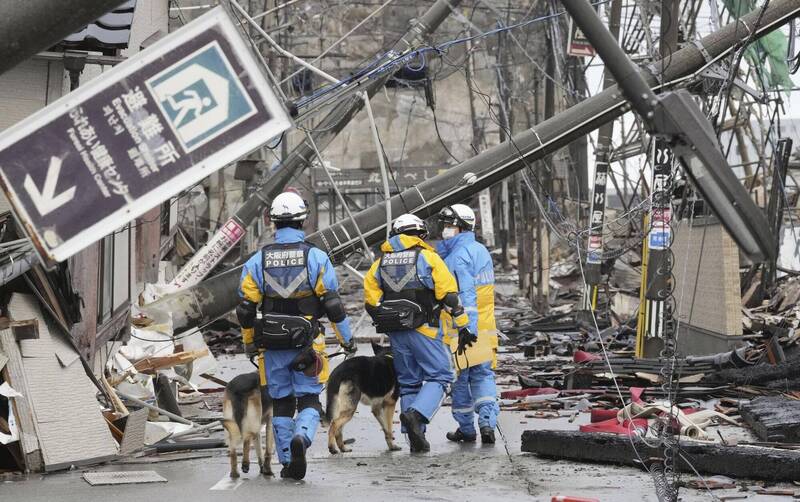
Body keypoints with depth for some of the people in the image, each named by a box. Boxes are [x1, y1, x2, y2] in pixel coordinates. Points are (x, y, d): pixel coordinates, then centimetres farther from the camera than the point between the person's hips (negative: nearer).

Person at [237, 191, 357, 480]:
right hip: (306, 344, -2)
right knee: (309, 400, 5)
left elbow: (246, 309, 3)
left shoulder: (257, 260, 0)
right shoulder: (316, 257, -6)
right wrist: (347, 339, 5)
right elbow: (333, 304, -6)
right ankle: (302, 437, -25)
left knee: (281, 403, 13)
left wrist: (249, 343, 17)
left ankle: (288, 463, 13)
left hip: (273, 346, 2)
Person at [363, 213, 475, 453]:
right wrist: (463, 326, -1)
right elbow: (449, 295, -6)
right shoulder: (427, 257, -1)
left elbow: (371, 302, 11)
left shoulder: (380, 263, 12)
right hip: (423, 330, -5)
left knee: (408, 383, 12)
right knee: (439, 376, 1)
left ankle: (416, 438, 10)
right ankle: (416, 414, -22)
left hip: (395, 333, 5)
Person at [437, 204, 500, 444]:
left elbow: (466, 294, -22)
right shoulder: (480, 250, 14)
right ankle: (487, 422, -8)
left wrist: (468, 328, -25)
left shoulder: (459, 256, -15)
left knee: (460, 379, 5)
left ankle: (466, 429, 12)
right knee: (483, 375, 8)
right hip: (485, 326, 8)